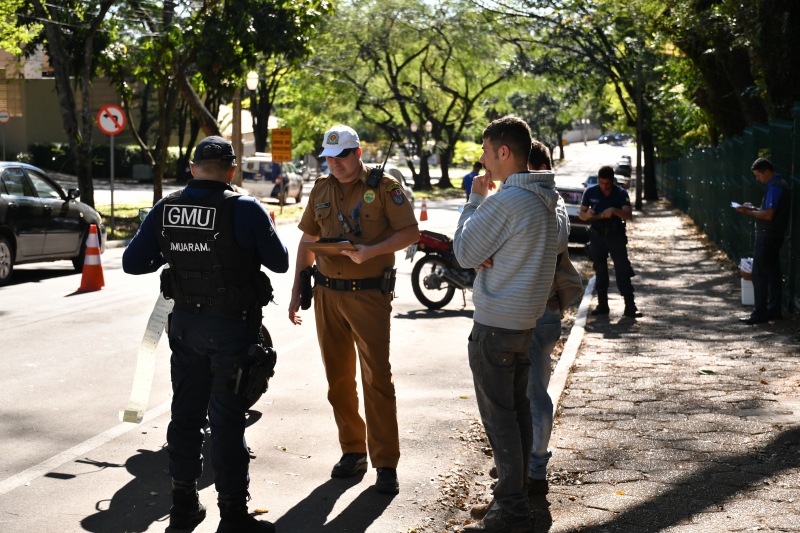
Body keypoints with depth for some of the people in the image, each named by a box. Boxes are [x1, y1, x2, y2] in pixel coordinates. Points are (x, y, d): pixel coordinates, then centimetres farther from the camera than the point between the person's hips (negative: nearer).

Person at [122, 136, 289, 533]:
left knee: (186, 412, 16)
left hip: (185, 323, 5)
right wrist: (267, 233, 13)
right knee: (227, 419, 2)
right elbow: (279, 262, -6)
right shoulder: (245, 210, -15)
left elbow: (132, 262, 2)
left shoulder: (164, 210, -2)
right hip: (233, 327, -4)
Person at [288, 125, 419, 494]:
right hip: (327, 294, 5)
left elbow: (411, 232, -6)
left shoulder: (383, 186, -4)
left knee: (377, 378, -7)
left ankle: (386, 463, -1)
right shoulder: (321, 190, 11)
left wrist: (370, 251, -20)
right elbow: (307, 241, 16)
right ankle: (353, 451, 22)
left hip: (369, 294, -5)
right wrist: (297, 292, 12)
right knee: (338, 378, 9)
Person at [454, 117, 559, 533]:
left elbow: (465, 253, -12)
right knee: (517, 406, 17)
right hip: (526, 318, 9)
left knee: (498, 414, -3)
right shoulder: (545, 199, 10)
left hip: (495, 324, -9)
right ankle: (517, 486, 27)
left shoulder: (505, 201, -21)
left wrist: (475, 200, -4)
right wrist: (489, 257, -2)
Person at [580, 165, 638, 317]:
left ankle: (630, 306, -7)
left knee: (623, 270, -7)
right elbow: (581, 214, 2)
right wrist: (587, 214, -22)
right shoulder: (590, 192, -3)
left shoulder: (621, 193, -8)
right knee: (600, 271, 7)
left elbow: (629, 215, -18)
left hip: (616, 235, -2)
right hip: (597, 235, 2)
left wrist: (614, 210, -37)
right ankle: (602, 305, 15)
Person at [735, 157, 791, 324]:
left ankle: (759, 314, -5)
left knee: (759, 275, -6)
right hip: (776, 235, 10)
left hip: (767, 236, -10)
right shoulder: (781, 184, 14)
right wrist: (754, 209, 11)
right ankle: (774, 310, 19)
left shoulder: (774, 187, -19)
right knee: (773, 273, 14)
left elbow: (768, 215, -24)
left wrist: (749, 212, -13)